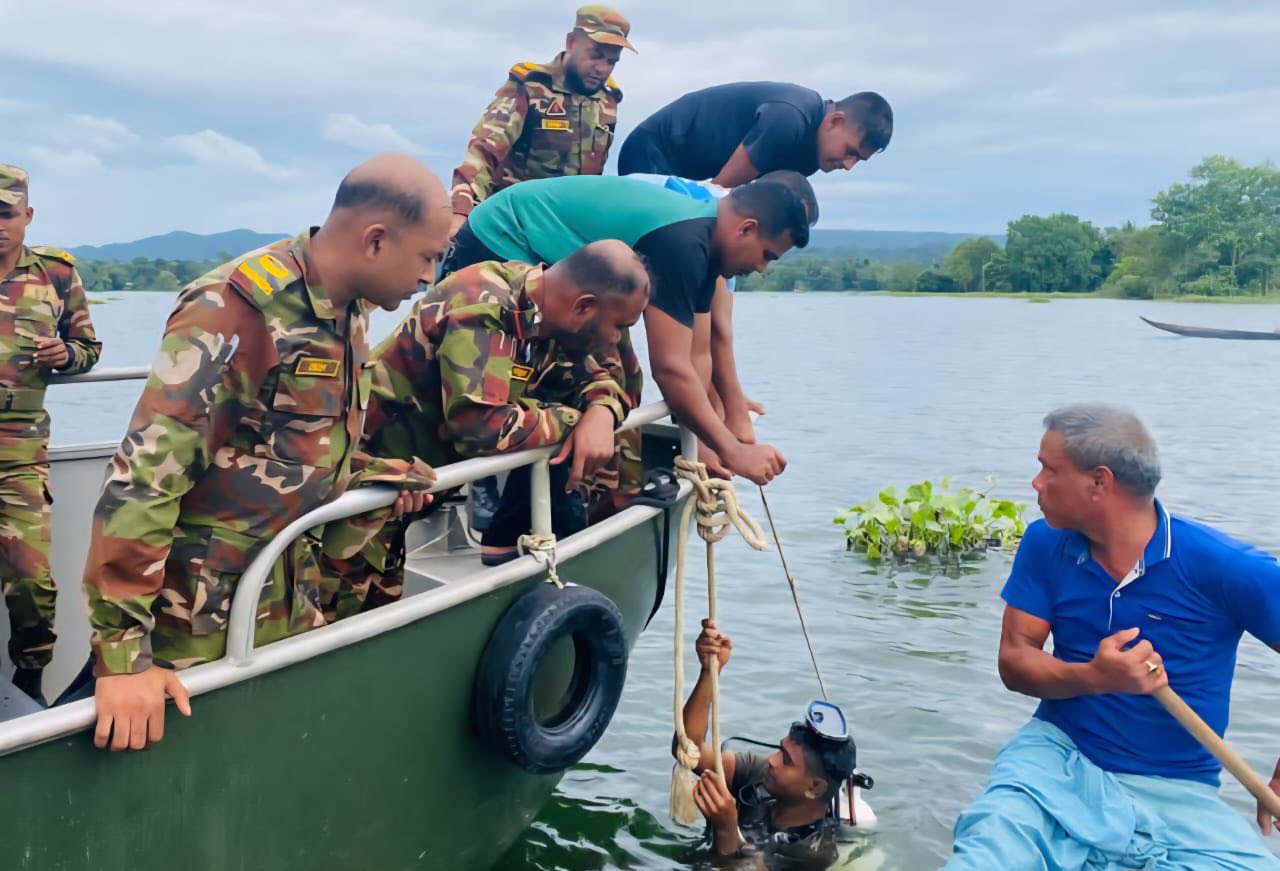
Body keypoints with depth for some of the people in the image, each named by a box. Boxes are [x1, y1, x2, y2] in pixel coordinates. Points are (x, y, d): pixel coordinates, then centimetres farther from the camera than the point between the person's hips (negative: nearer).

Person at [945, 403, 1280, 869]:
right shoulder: (1044, 544, -1)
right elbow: (1013, 660, -2)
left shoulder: (1222, 566, -14)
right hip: (1059, 756, -1)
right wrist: (1093, 677, -22)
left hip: (1176, 790, 2)